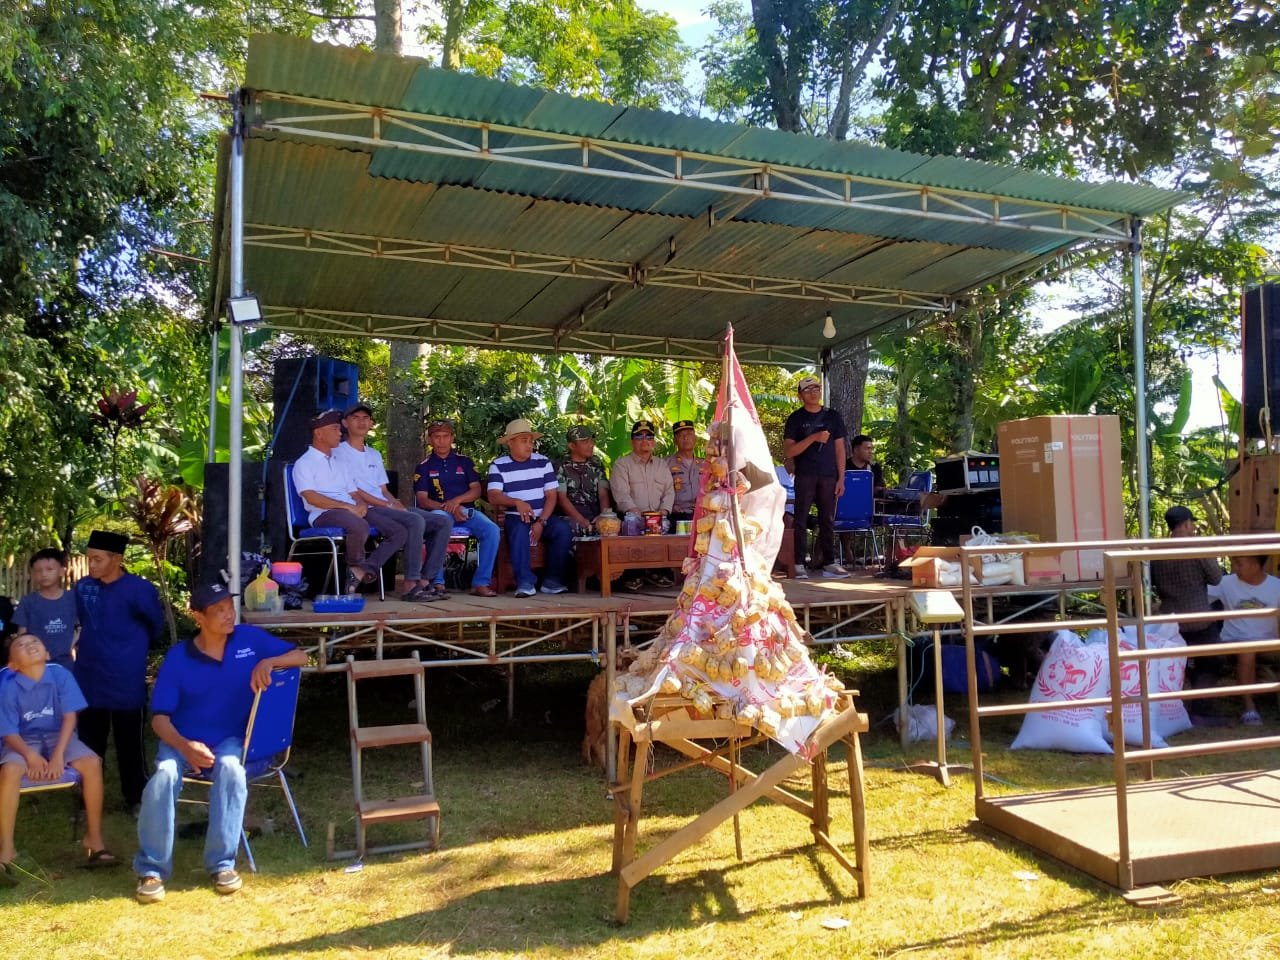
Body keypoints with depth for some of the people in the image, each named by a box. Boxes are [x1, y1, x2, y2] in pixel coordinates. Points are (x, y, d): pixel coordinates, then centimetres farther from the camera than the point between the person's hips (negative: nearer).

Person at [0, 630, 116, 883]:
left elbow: (69, 717, -10)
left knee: (92, 763, -26)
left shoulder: (61, 675, -10)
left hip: (58, 736, 1)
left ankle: (94, 839, -14)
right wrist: (30, 755, -29)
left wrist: (59, 754, -20)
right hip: (24, 742, -1)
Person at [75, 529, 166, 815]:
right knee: (89, 742, 14)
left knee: (129, 743, 7)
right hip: (89, 680, 4)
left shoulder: (139, 589, -14)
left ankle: (135, 798, 21)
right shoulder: (82, 587, -1)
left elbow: (157, 626, 3)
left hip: (127, 682, -4)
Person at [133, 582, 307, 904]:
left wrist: (268, 662, -23)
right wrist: (185, 746, -27)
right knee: (165, 775, -32)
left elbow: (300, 656, -2)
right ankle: (152, 869, -15)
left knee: (231, 768, -34)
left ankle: (222, 863, -20)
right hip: (183, 739, 0)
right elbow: (159, 717, -8)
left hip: (230, 738, 0)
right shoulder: (178, 658, -8)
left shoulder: (249, 638, -4)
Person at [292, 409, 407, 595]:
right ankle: (355, 567, -10)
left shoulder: (340, 463, 29)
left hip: (353, 512, 8)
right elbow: (311, 498, -11)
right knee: (360, 526, -39)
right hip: (324, 515, -8)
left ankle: (360, 572, -21)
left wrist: (360, 504, -2)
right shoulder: (304, 463, 4)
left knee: (400, 532, -10)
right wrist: (347, 506, -19)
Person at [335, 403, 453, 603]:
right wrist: (388, 505, -12)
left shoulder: (375, 455, 27)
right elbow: (352, 491, -8)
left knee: (443, 522, -7)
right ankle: (411, 585, -30)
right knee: (415, 521, -33)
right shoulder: (340, 452, 2)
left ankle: (426, 580, -13)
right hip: (367, 510, -8)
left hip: (387, 508, 8)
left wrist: (399, 505, 0)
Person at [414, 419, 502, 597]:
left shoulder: (464, 461, 16)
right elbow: (422, 500, 2)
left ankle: (481, 583, -26)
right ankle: (437, 582, -35)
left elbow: (476, 490, 8)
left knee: (492, 530, -28)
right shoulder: (424, 466, 11)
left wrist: (457, 500, -12)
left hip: (467, 510, 2)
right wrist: (448, 508, -15)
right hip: (440, 511, -2)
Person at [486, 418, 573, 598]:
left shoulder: (543, 462, 8)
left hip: (543, 516, 3)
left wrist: (541, 522, -12)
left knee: (563, 529, -26)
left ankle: (552, 580, -16)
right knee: (519, 530, -36)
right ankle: (525, 582, -34)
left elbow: (551, 495, 3)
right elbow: (493, 496, -12)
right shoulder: (498, 466, 2)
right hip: (515, 517, -2)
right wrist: (517, 502, -32)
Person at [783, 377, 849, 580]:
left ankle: (829, 563, 11)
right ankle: (799, 564, -2)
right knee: (801, 520, -3)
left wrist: (841, 478, 4)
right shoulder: (796, 419, 3)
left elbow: (840, 449, 11)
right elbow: (788, 452, -5)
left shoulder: (832, 416, 10)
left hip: (828, 477, 3)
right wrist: (813, 438, -16)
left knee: (828, 520, 6)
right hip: (805, 477, -2)